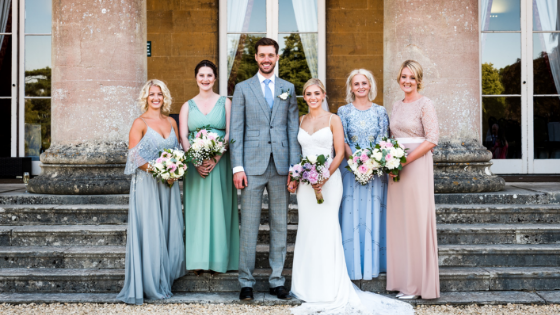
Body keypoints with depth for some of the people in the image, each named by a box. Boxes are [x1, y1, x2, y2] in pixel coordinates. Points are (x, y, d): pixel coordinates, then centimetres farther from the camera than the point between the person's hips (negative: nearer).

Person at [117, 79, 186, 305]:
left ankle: (164, 281, 21)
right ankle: (147, 285, 4)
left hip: (168, 184, 5)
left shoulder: (171, 122, 12)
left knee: (169, 231, 8)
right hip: (146, 183, -5)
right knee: (148, 231, -5)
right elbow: (134, 156, -9)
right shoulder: (140, 123, -3)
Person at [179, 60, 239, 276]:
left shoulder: (225, 102, 7)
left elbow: (229, 134, -1)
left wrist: (214, 159, -14)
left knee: (218, 208, 0)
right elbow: (183, 138, 3)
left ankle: (218, 259, 7)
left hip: (219, 163, -1)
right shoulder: (187, 106, 11)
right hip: (195, 165, 1)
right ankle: (198, 260, 6)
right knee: (197, 209, 1)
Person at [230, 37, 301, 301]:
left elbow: (293, 128, 8)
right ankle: (246, 282, 10)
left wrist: (295, 166, -1)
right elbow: (236, 130, 2)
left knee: (280, 225, 7)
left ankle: (277, 281, 17)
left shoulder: (288, 89, 12)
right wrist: (237, 167, -7)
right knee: (249, 225, 0)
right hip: (252, 165, -2)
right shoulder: (243, 88, 7)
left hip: (281, 166, 2)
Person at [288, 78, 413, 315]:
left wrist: (325, 178, -18)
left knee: (325, 230, -6)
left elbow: (339, 153, -6)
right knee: (307, 231, 6)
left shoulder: (333, 120, -1)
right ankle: (309, 288, 16)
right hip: (305, 181, 4)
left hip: (328, 180, -4)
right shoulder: (301, 121, 12)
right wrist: (293, 177, 2)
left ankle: (329, 291, 2)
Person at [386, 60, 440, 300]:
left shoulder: (424, 104, -6)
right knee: (397, 221, 8)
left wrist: (405, 160, -17)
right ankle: (402, 279, 17)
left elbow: (432, 139, -14)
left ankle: (417, 283, 5)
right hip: (397, 167, 7)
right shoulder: (397, 106, 16)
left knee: (416, 221, -4)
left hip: (417, 165, -7)